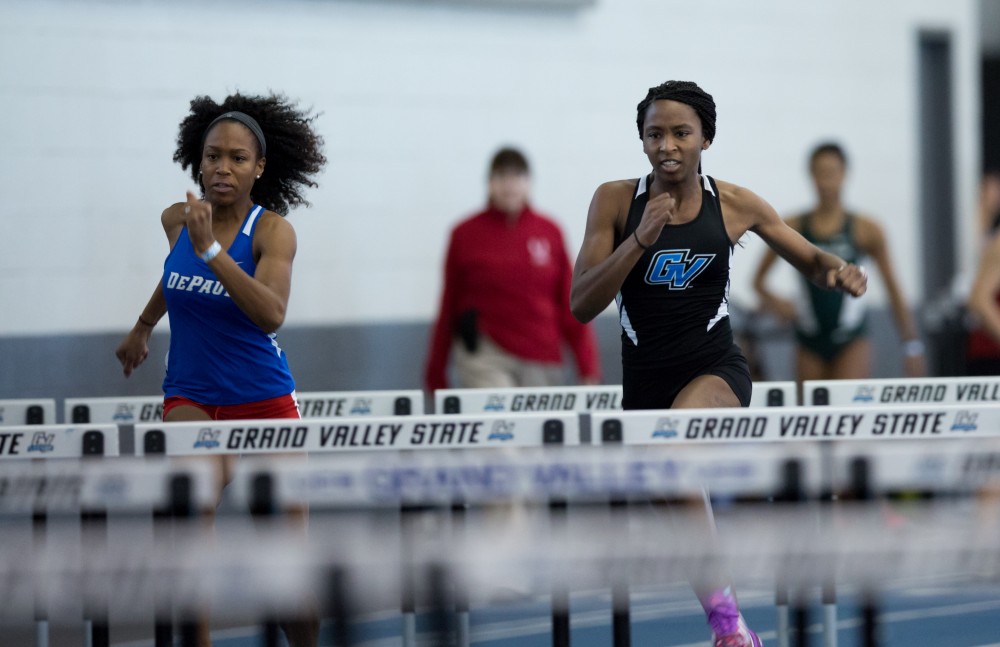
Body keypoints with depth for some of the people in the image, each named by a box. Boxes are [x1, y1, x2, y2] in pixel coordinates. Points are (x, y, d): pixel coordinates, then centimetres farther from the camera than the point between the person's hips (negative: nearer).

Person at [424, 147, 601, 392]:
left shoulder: (549, 232, 7)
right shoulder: (466, 234, 2)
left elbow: (571, 304, 8)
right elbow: (448, 307, 6)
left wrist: (589, 369, 2)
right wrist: (435, 375, 8)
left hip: (541, 362, 3)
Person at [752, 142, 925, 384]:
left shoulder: (865, 230, -1)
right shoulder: (794, 228, 2)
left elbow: (894, 291, 3)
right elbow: (759, 280, 12)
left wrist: (912, 345, 0)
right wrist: (773, 302, -9)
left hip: (852, 339, -2)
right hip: (810, 342, 2)